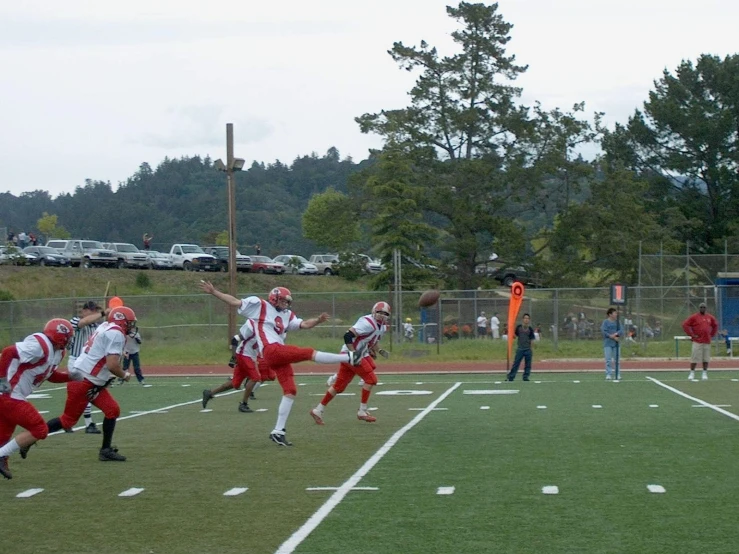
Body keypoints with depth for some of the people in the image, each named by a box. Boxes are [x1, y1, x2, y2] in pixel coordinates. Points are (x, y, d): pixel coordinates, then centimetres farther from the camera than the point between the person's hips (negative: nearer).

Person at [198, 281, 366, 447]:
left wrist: (318, 320, -6)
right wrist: (213, 292, -3)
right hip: (271, 351, -8)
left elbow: (304, 324, 14)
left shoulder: (287, 315, 23)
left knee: (290, 391, 3)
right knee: (310, 353, -14)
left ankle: (278, 432, 5)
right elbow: (236, 302, 3)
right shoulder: (259, 305, 5)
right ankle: (349, 357, -13)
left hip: (280, 355, 8)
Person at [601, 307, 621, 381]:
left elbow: (620, 330, 3)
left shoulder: (617, 322, 8)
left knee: (616, 359, 6)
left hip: (616, 344, 4)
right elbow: (603, 331, -12)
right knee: (608, 360, -5)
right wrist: (612, 337, -15)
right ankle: (608, 374, -2)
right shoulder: (605, 322, -4)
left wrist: (616, 334, -18)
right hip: (608, 343, -4)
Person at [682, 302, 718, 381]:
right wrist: (691, 335, -8)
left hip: (707, 342, 4)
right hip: (697, 341, -4)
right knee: (694, 358, -5)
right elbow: (685, 325, -6)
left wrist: (712, 335, 15)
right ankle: (692, 373, 3)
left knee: (706, 359, 5)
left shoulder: (710, 317, 11)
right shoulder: (694, 317, -3)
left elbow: (715, 325, 26)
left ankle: (704, 374, 12)